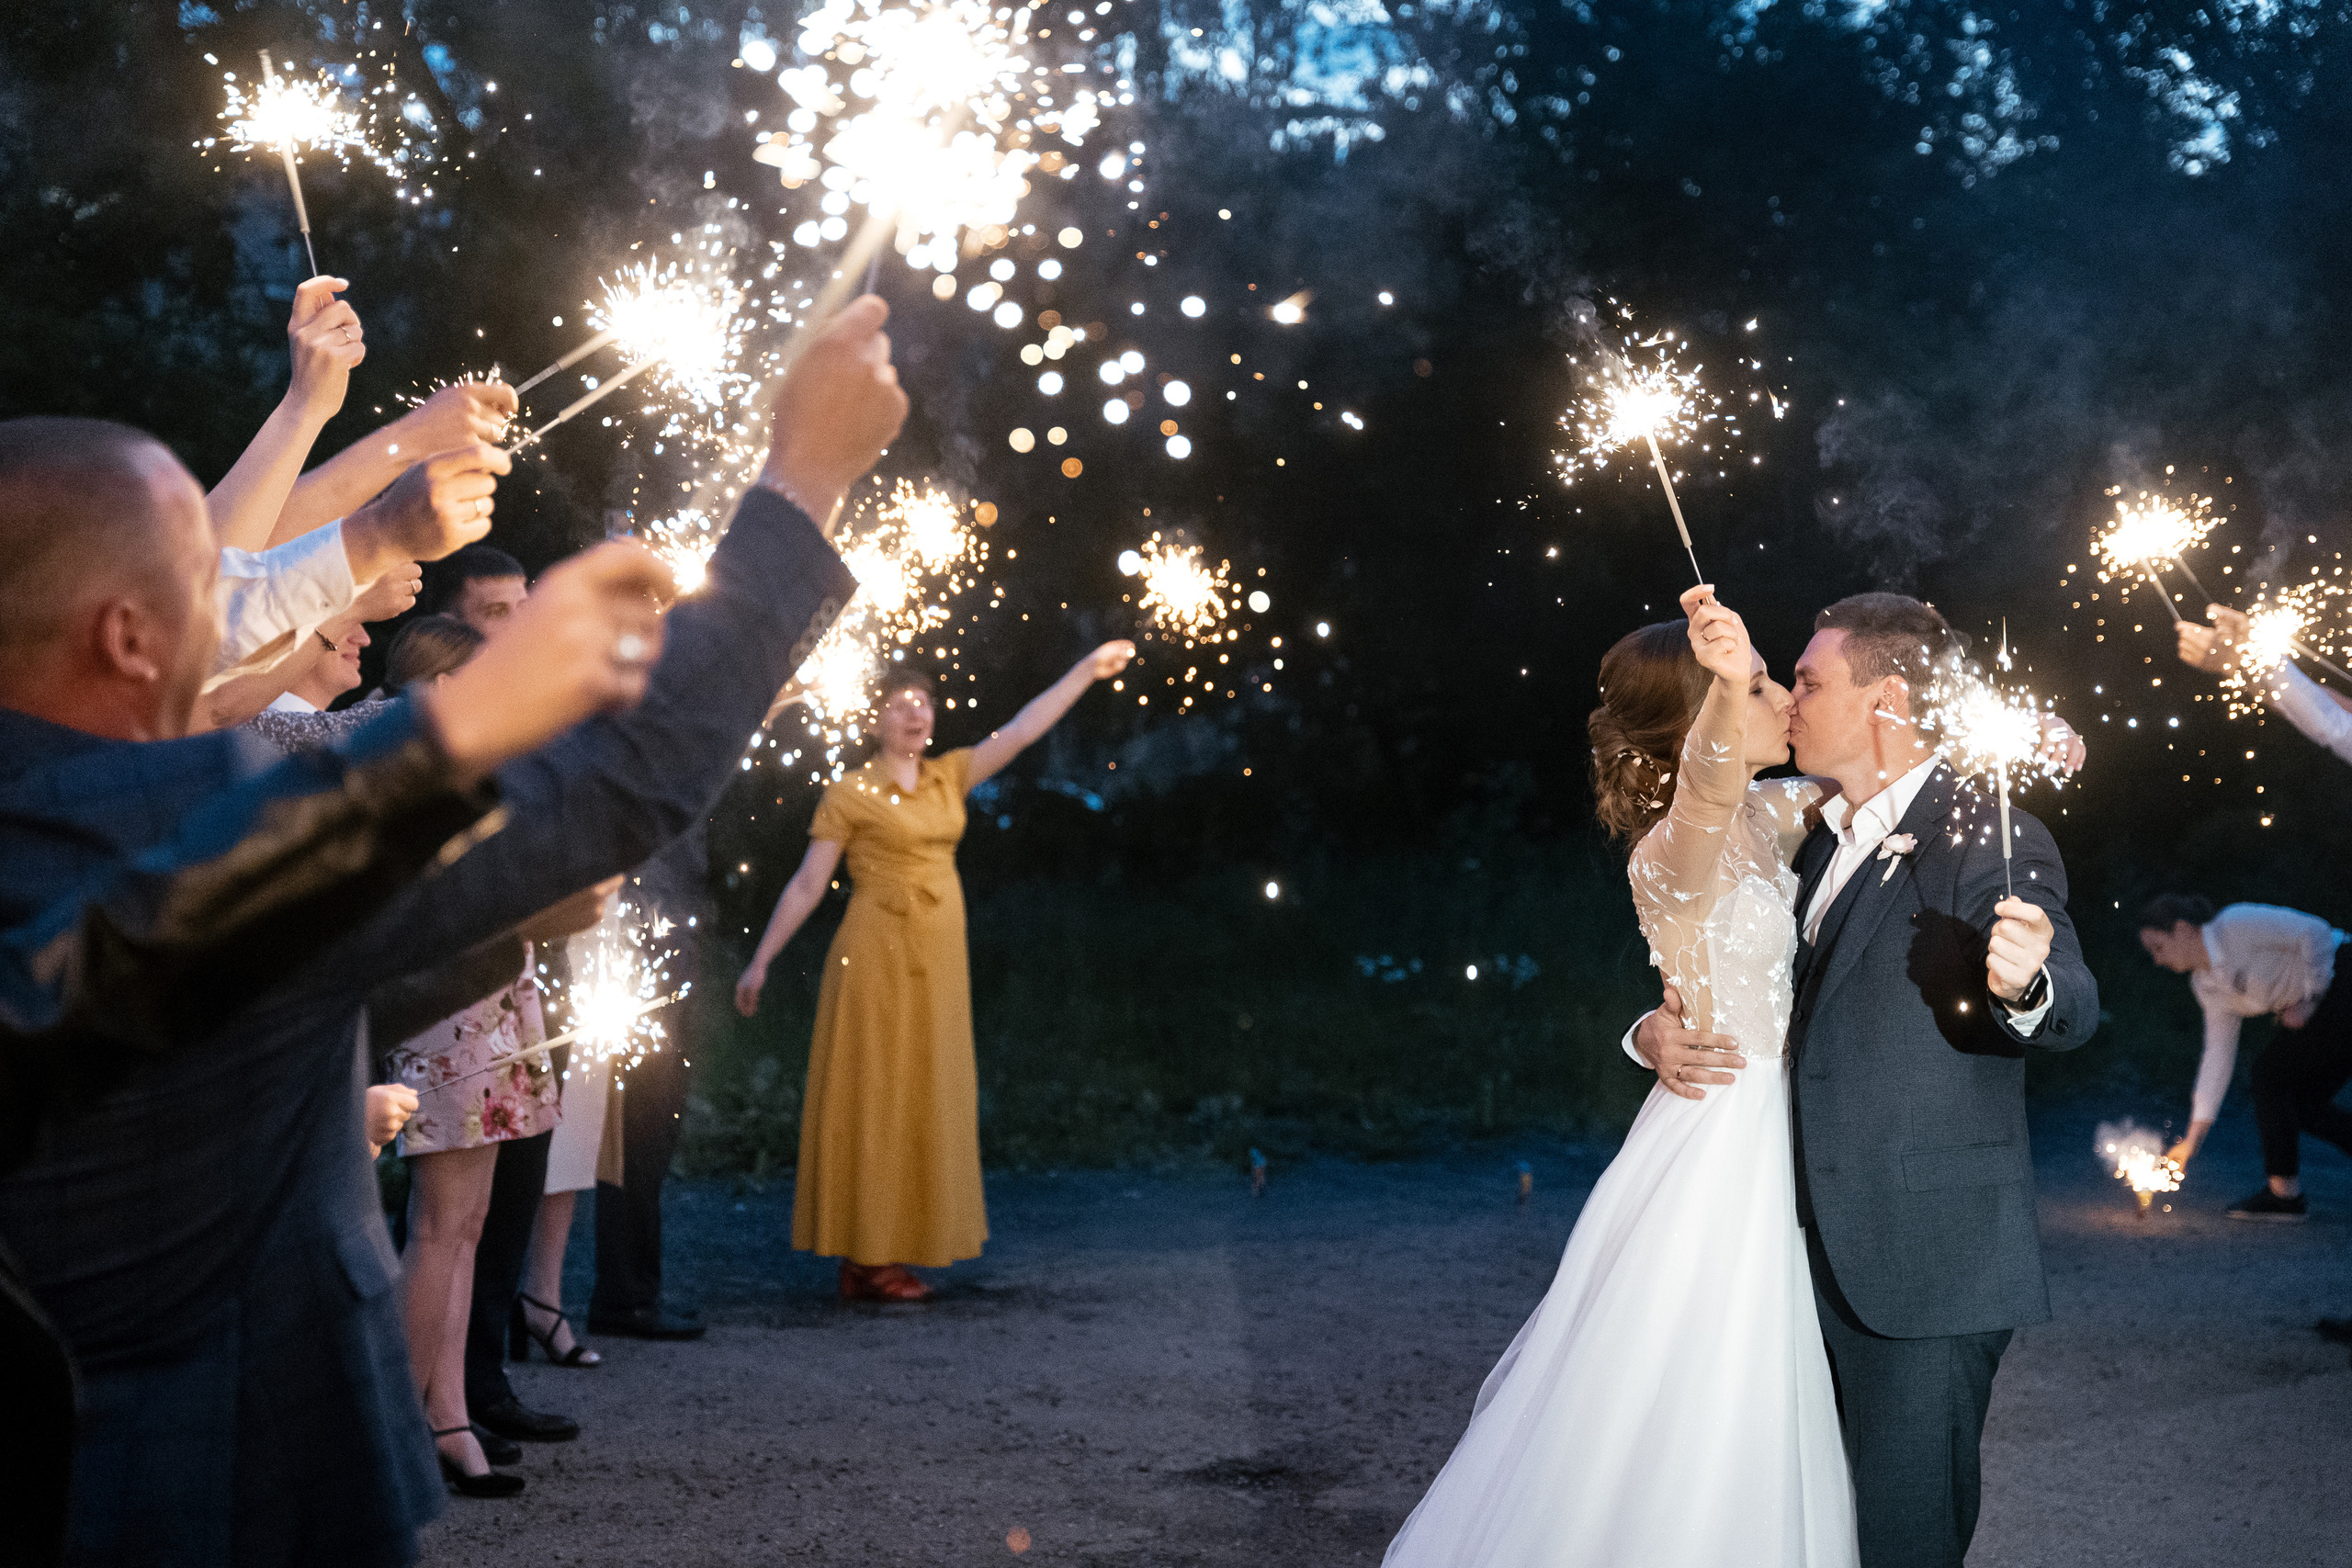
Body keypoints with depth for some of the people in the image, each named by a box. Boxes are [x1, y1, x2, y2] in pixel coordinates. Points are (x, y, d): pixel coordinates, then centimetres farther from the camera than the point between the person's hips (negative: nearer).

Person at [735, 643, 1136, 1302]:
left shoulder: (949, 777, 12)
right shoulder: (851, 795, -3)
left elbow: (1022, 730, 10)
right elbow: (806, 886, -2)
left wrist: (1085, 670, 5)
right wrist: (761, 961, -5)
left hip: (938, 963, 6)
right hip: (879, 957, -6)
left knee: (922, 1106, 7)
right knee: (872, 1102, -5)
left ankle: (889, 1254, 14)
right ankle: (863, 1261, -2)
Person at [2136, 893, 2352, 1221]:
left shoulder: (2236, 925, -17)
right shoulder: (2206, 985, 9)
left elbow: (2316, 932, -21)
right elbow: (2218, 1056, 9)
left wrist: (2309, 999, -15)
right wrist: (2193, 1139, 8)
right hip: (2324, 1010, 9)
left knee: (2270, 1076, -8)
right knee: (2303, 1105, 9)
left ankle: (2285, 1192, 0)